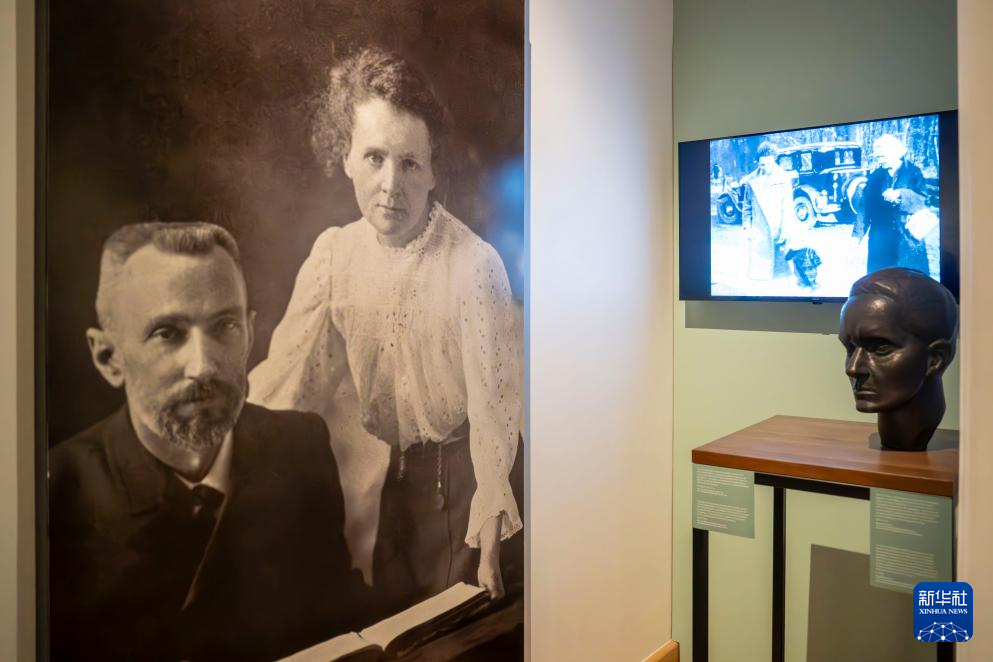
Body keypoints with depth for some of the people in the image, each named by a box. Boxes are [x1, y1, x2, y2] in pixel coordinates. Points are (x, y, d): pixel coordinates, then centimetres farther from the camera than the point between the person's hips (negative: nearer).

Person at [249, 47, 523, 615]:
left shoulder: (475, 263, -22)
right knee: (389, 611, 22)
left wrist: (490, 533, -25)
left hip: (454, 468, -4)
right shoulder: (334, 253, -7)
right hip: (378, 463, 4)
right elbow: (289, 374, -7)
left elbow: (494, 401, -21)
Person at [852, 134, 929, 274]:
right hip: (880, 243, 2)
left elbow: (923, 203, -12)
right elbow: (866, 206, 4)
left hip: (908, 243, -2)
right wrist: (857, 235, -3)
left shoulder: (913, 173, 0)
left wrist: (900, 195, -28)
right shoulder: (876, 176, 7)